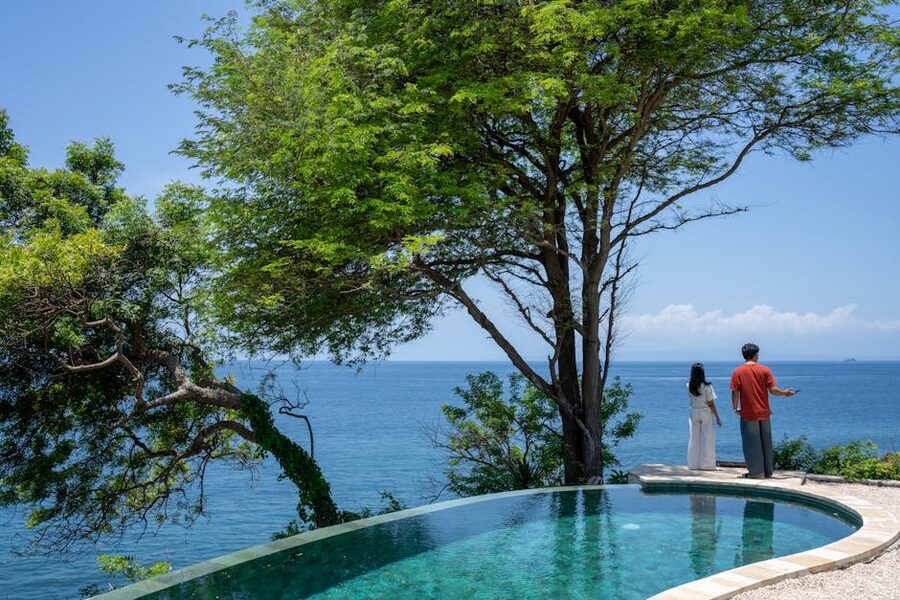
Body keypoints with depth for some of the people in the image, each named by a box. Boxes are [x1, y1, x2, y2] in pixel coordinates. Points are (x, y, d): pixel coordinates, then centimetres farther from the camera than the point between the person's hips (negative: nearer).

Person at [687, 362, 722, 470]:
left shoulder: (689, 386, -4)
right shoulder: (707, 387, -13)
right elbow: (711, 404, -11)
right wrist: (717, 418, -2)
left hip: (694, 413, 3)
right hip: (706, 413, -3)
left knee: (694, 439, 9)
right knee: (707, 439, 3)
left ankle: (693, 463, 11)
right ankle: (706, 464, 4)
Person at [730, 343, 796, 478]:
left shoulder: (738, 372, -6)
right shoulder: (765, 370, -2)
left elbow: (735, 392, -8)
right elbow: (773, 390, -5)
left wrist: (735, 408, 5)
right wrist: (785, 393, 13)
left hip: (748, 414, -2)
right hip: (764, 413, 2)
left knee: (752, 444, 4)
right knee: (766, 443, 13)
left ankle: (756, 472, 7)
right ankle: (768, 471, 19)